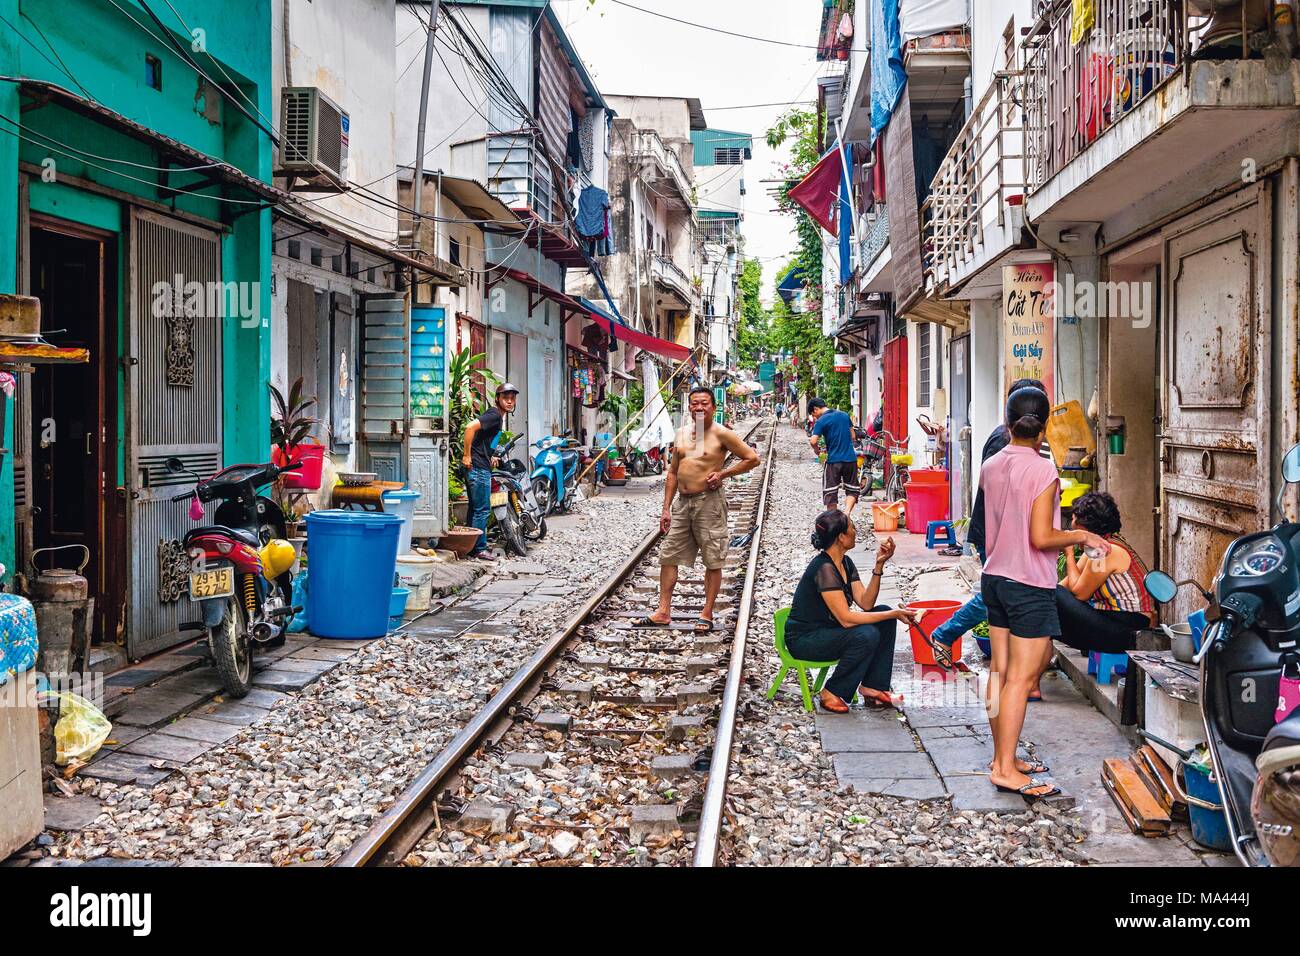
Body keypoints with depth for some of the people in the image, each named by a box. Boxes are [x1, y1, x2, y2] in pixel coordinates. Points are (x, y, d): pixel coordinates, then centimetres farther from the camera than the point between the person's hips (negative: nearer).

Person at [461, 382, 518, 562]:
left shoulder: (499, 416, 17)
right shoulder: (495, 415, -14)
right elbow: (470, 427, -27)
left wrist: (490, 456, 20)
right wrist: (467, 456, -23)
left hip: (481, 467, 10)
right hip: (478, 468, -10)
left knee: (476, 508, 14)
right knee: (482, 509, -5)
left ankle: (473, 547, 21)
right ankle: (479, 548, 0)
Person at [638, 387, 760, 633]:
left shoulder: (721, 434, -7)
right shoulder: (682, 433, 12)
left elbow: (753, 458, -7)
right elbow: (673, 473, 15)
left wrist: (722, 474, -11)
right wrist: (666, 508, 10)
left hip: (709, 502, -6)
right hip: (682, 502, 6)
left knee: (713, 561, 1)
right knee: (668, 555, 6)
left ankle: (707, 615, 10)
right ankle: (663, 612, 13)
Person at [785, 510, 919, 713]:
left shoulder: (845, 563, 4)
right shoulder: (824, 568, -25)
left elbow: (865, 603, -3)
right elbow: (846, 618, -28)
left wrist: (879, 565, -12)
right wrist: (894, 614, -24)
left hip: (827, 629, 9)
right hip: (804, 640, -9)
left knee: (884, 613, -2)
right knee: (866, 635, -29)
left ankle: (872, 687, 1)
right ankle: (832, 694, -12)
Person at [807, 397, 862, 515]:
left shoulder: (821, 421, -8)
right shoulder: (844, 415, 9)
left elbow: (813, 441, -18)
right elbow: (852, 436, 17)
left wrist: (817, 452, 1)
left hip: (833, 460, -4)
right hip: (850, 458, 4)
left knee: (830, 492, 7)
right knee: (852, 490, 11)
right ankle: (847, 513, -10)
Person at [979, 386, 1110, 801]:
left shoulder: (990, 467, 5)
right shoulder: (1043, 471, -16)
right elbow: (1041, 538, -19)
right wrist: (1082, 536, -4)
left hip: (995, 577, 7)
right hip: (1030, 585, -7)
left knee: (1000, 672, 13)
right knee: (1020, 678, -2)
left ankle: (1002, 758, 22)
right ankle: (1006, 770, 1)